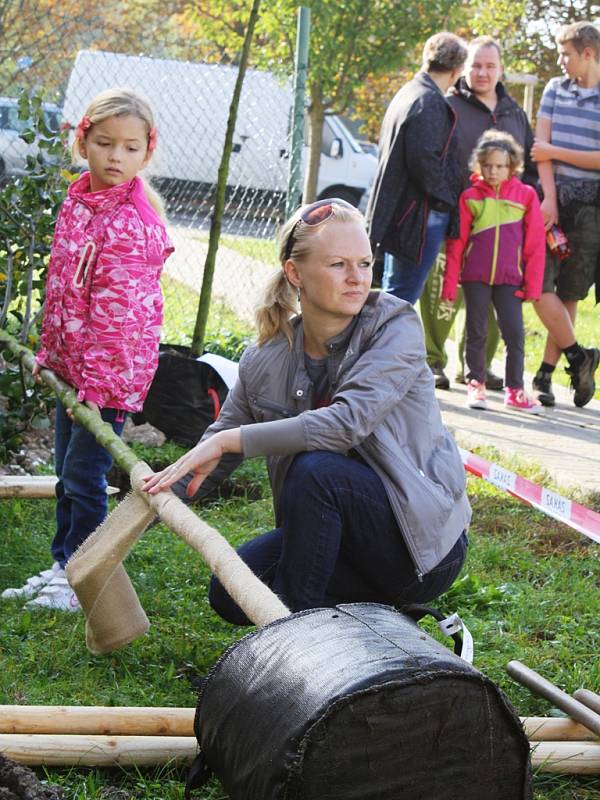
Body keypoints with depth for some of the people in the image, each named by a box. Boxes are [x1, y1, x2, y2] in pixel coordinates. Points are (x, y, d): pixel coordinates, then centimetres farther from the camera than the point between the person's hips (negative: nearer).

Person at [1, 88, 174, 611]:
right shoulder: (77, 204, 7)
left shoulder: (132, 224, -18)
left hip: (112, 369, -8)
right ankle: (62, 567, 28)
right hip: (69, 363, 8)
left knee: (84, 471, -4)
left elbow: (119, 310, -22)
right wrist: (49, 355, 16)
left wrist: (99, 382, -24)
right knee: (67, 470, 16)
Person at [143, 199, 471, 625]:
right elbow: (209, 460, 6)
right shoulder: (266, 361, -1)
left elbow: (349, 421, -29)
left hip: (422, 538, -6)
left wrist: (228, 440, -27)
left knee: (315, 468, -30)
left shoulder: (396, 326, -15)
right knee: (231, 592, -10)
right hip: (338, 535, 6)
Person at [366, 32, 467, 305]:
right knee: (402, 294, -7)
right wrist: (447, 197, -10)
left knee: (394, 291, 16)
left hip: (398, 211, 10)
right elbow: (424, 160, -23)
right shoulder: (429, 103, -16)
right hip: (420, 216, -10)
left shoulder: (407, 94, 16)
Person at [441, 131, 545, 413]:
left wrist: (532, 284, 0)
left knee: (515, 334, -2)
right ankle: (476, 384, 19)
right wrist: (450, 284, 2)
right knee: (477, 332, 8)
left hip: (509, 279, 0)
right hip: (475, 277, 0)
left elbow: (535, 244, 4)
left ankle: (514, 390, 8)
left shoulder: (526, 195, 1)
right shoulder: (470, 196, 2)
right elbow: (456, 244, 5)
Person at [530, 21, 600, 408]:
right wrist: (549, 199, -7)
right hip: (553, 199, 2)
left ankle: (546, 375, 10)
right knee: (539, 286, -10)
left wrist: (555, 153, -7)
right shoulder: (556, 89, 10)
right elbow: (541, 147, 3)